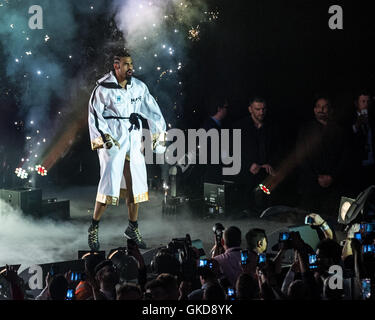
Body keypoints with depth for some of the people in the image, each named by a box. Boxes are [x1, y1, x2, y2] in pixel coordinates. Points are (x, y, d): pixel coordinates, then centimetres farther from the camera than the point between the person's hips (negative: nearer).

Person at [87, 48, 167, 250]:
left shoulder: (139, 87, 8)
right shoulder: (103, 88, -7)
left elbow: (152, 111, 14)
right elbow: (94, 115, -8)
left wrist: (159, 136, 10)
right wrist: (103, 138, -16)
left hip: (134, 141, 5)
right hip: (112, 141, -5)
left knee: (135, 185, 7)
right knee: (109, 185, -9)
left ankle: (133, 229, 20)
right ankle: (94, 229, 5)